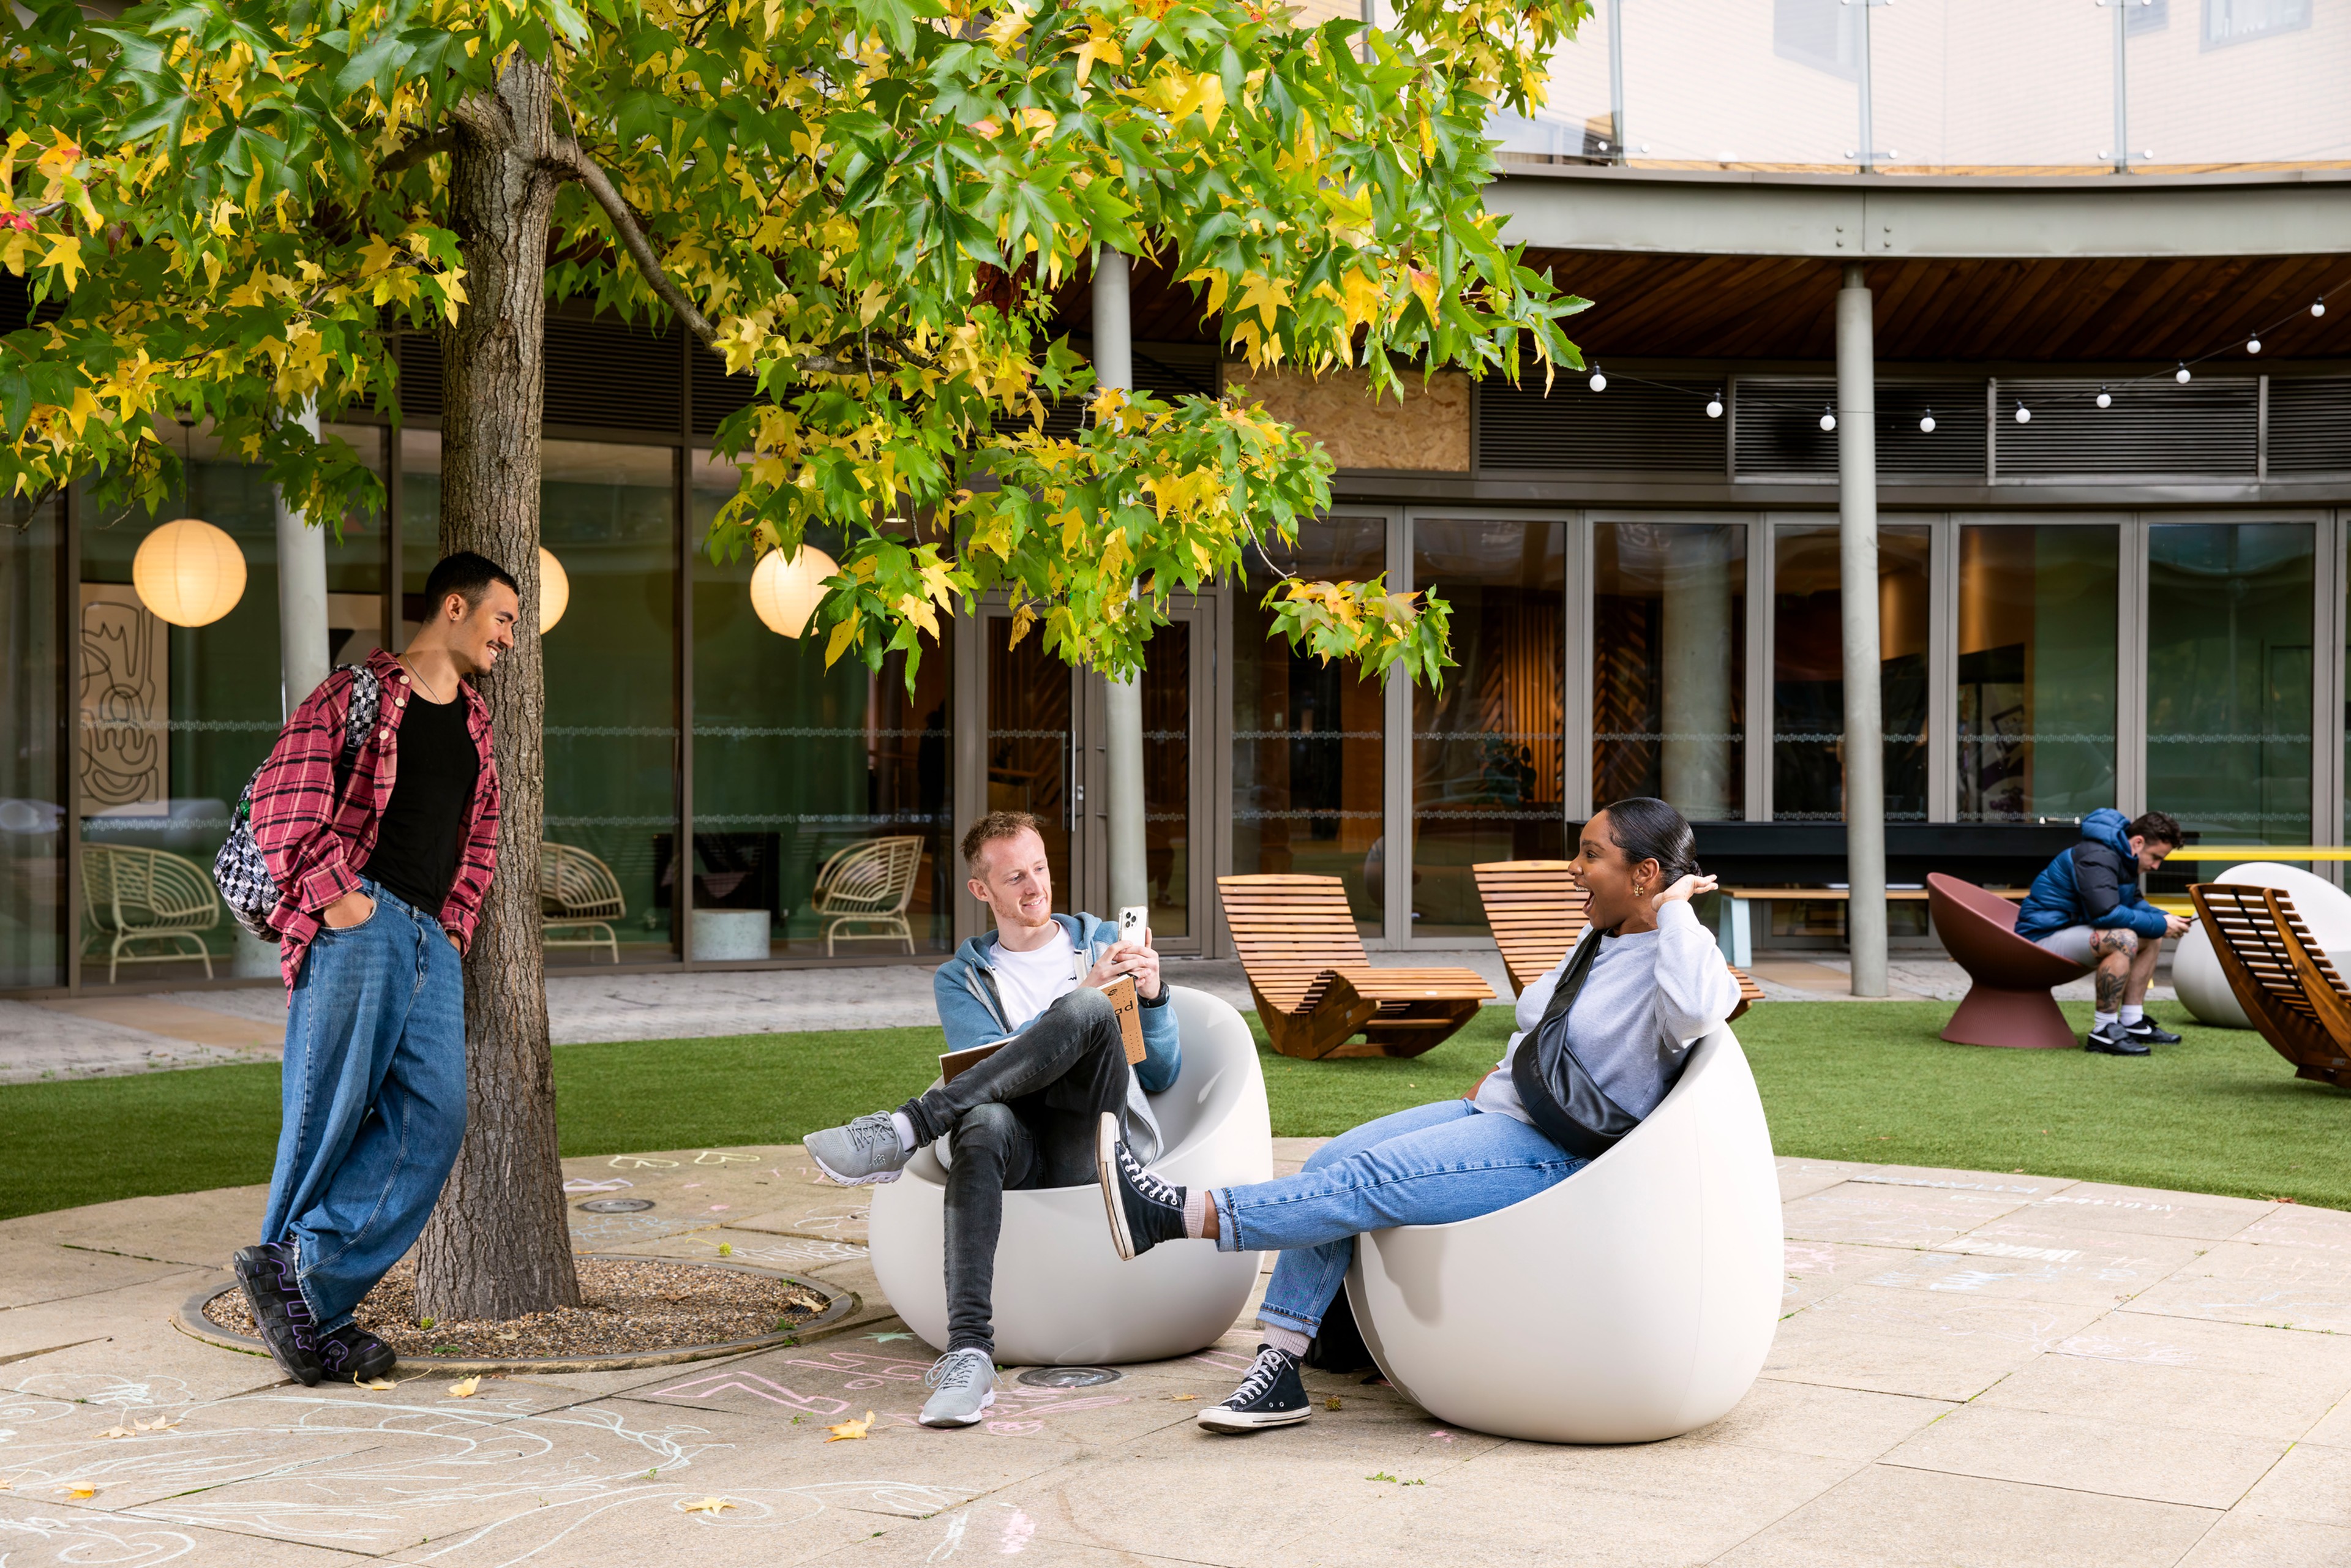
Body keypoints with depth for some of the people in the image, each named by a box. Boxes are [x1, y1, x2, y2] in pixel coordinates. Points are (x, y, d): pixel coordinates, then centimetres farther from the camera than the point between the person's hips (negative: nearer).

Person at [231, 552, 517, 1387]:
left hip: (432, 944, 6)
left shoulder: (476, 725, 25)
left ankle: (305, 1283, -6)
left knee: (433, 1119, -8)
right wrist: (333, 894, -15)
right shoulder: (356, 693, 4)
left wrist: (453, 931, 15)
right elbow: (280, 799, -8)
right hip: (359, 921, -6)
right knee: (329, 1115, -6)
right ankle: (290, 1279, 7)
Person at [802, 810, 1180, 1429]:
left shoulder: (1101, 943, 23)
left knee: (1088, 1013, -31)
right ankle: (969, 1351, -50)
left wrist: (1152, 997, -1)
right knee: (984, 1121, -40)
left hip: (1101, 1141, 0)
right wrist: (1083, 991, -8)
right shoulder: (961, 979, 21)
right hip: (1024, 1150, 0)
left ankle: (904, 1132, -35)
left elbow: (1163, 1075, 18)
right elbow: (989, 1064, 0)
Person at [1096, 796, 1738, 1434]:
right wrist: (1488, 1085, 16)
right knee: (1330, 1162, -7)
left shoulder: (1674, 956, -12)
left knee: (1367, 1184, -23)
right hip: (1495, 1114, 10)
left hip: (1558, 1156, -9)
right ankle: (1276, 1372, -10)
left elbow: (1696, 1010, -39)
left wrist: (1675, 908, -24)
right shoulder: (1598, 941, 16)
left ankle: (1179, 1214, -24)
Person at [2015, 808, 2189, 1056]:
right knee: (2123, 940, -32)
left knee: (2151, 939, 11)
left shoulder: (2122, 855, 11)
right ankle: (2103, 1032, -25)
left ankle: (2132, 1022, 10)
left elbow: (2133, 903, 21)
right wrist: (2159, 925, -21)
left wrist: (2164, 918, 0)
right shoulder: (2097, 858, -22)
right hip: (2043, 936, -11)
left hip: (2071, 929, 11)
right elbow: (2106, 913, -31)